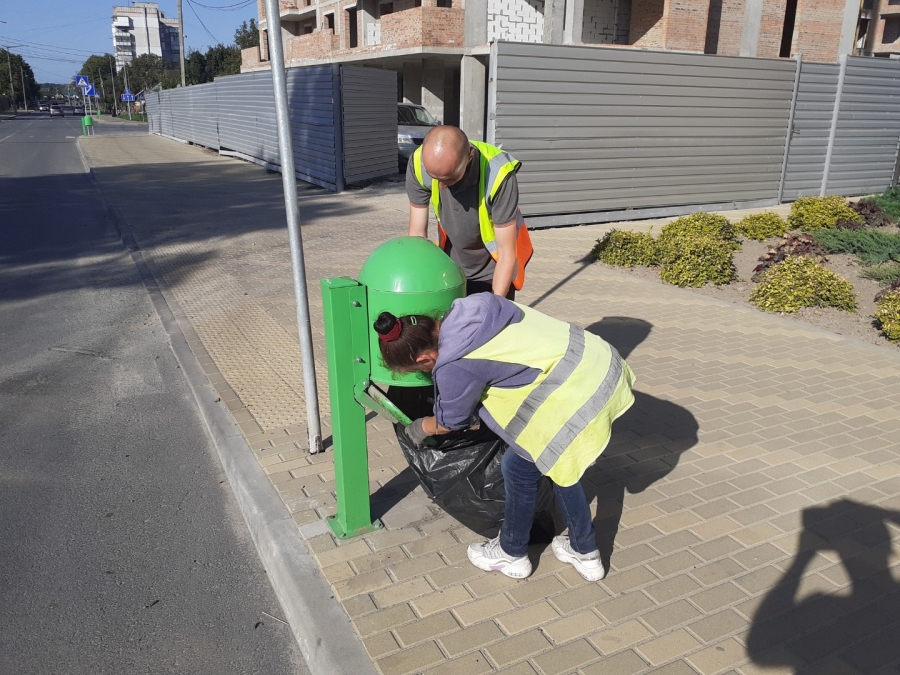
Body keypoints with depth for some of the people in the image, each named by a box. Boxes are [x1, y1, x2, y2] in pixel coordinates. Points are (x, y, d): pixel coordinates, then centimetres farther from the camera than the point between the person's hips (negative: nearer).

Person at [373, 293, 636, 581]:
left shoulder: (454, 367, -19)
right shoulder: (463, 310, 4)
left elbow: (452, 421, 2)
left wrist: (422, 428, 24)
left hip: (578, 393, -9)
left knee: (519, 468, 9)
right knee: (556, 461, 24)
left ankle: (512, 554, 32)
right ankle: (585, 552, 38)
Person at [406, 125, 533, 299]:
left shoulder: (499, 175, -33)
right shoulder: (419, 164, -23)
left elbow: (506, 253, -26)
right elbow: (417, 233, -14)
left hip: (493, 267, -3)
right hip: (450, 265, 3)